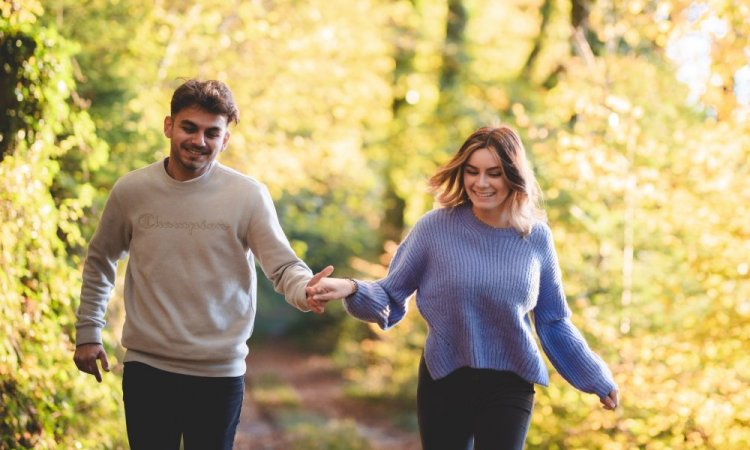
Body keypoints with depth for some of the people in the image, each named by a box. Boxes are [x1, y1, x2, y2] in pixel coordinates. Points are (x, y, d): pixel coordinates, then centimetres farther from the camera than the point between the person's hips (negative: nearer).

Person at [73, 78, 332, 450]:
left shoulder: (249, 196, -7)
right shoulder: (130, 190, 0)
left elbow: (283, 266, -13)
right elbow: (99, 262, 14)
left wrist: (304, 289, -35)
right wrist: (88, 332, 11)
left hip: (219, 375, -1)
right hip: (145, 368, 2)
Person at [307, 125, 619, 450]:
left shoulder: (536, 237, -3)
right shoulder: (435, 228, -8)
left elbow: (553, 322, 8)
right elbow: (391, 298, -5)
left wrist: (597, 378, 12)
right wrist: (351, 290, -26)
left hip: (510, 387, 0)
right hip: (443, 382, 0)